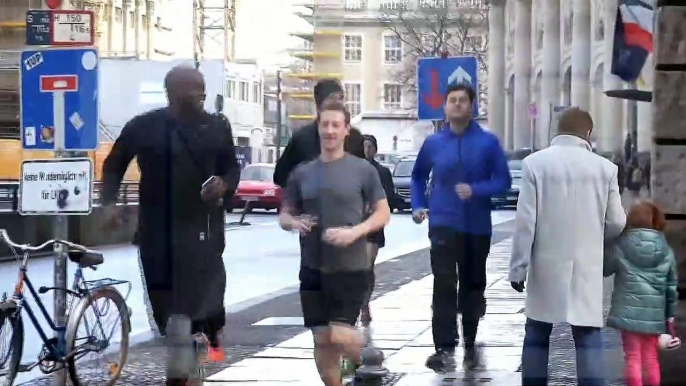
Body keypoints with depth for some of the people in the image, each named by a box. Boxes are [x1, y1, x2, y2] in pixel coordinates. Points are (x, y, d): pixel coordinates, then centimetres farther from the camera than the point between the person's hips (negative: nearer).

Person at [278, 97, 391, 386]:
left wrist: (355, 231, -18)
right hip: (313, 268, 3)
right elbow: (284, 215, 13)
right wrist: (294, 223, -11)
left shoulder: (363, 170, -2)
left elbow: (383, 213, 0)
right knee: (322, 340, 5)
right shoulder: (302, 173, 7)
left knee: (340, 336, -11)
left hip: (352, 267, -3)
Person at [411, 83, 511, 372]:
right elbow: (418, 177, 18)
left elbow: (503, 181, -5)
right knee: (444, 285, -13)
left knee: (473, 284, 13)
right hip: (443, 224, 0)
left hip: (477, 226, 1)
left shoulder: (488, 142, -3)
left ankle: (469, 341, 33)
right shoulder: (433, 143, 3)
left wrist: (475, 190, -20)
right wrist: (418, 205, 4)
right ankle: (445, 348, -16)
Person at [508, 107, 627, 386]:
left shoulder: (535, 163, -5)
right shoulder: (604, 167, -2)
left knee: (537, 334, 11)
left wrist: (518, 267, -1)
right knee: (588, 337, 2)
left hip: (546, 264, 0)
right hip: (586, 265, 0)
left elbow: (525, 221, -7)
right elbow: (616, 223, 3)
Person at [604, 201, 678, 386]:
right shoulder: (666, 251, 6)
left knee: (633, 357, 0)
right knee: (651, 358, 12)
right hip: (654, 314, 3)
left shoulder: (621, 247, -5)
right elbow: (671, 286, 10)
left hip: (628, 312, -3)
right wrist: (670, 315, 18)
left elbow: (604, 269, 9)